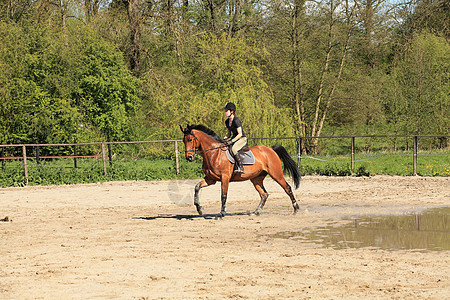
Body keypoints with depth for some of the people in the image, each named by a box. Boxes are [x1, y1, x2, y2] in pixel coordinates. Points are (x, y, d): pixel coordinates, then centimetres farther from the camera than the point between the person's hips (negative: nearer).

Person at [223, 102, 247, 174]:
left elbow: (240, 134, -19)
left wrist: (232, 141, -24)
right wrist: (225, 138, -1)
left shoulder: (236, 120, -18)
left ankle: (240, 167, -33)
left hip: (242, 139, -9)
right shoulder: (227, 121, 9)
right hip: (234, 138, 9)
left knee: (234, 149, -36)